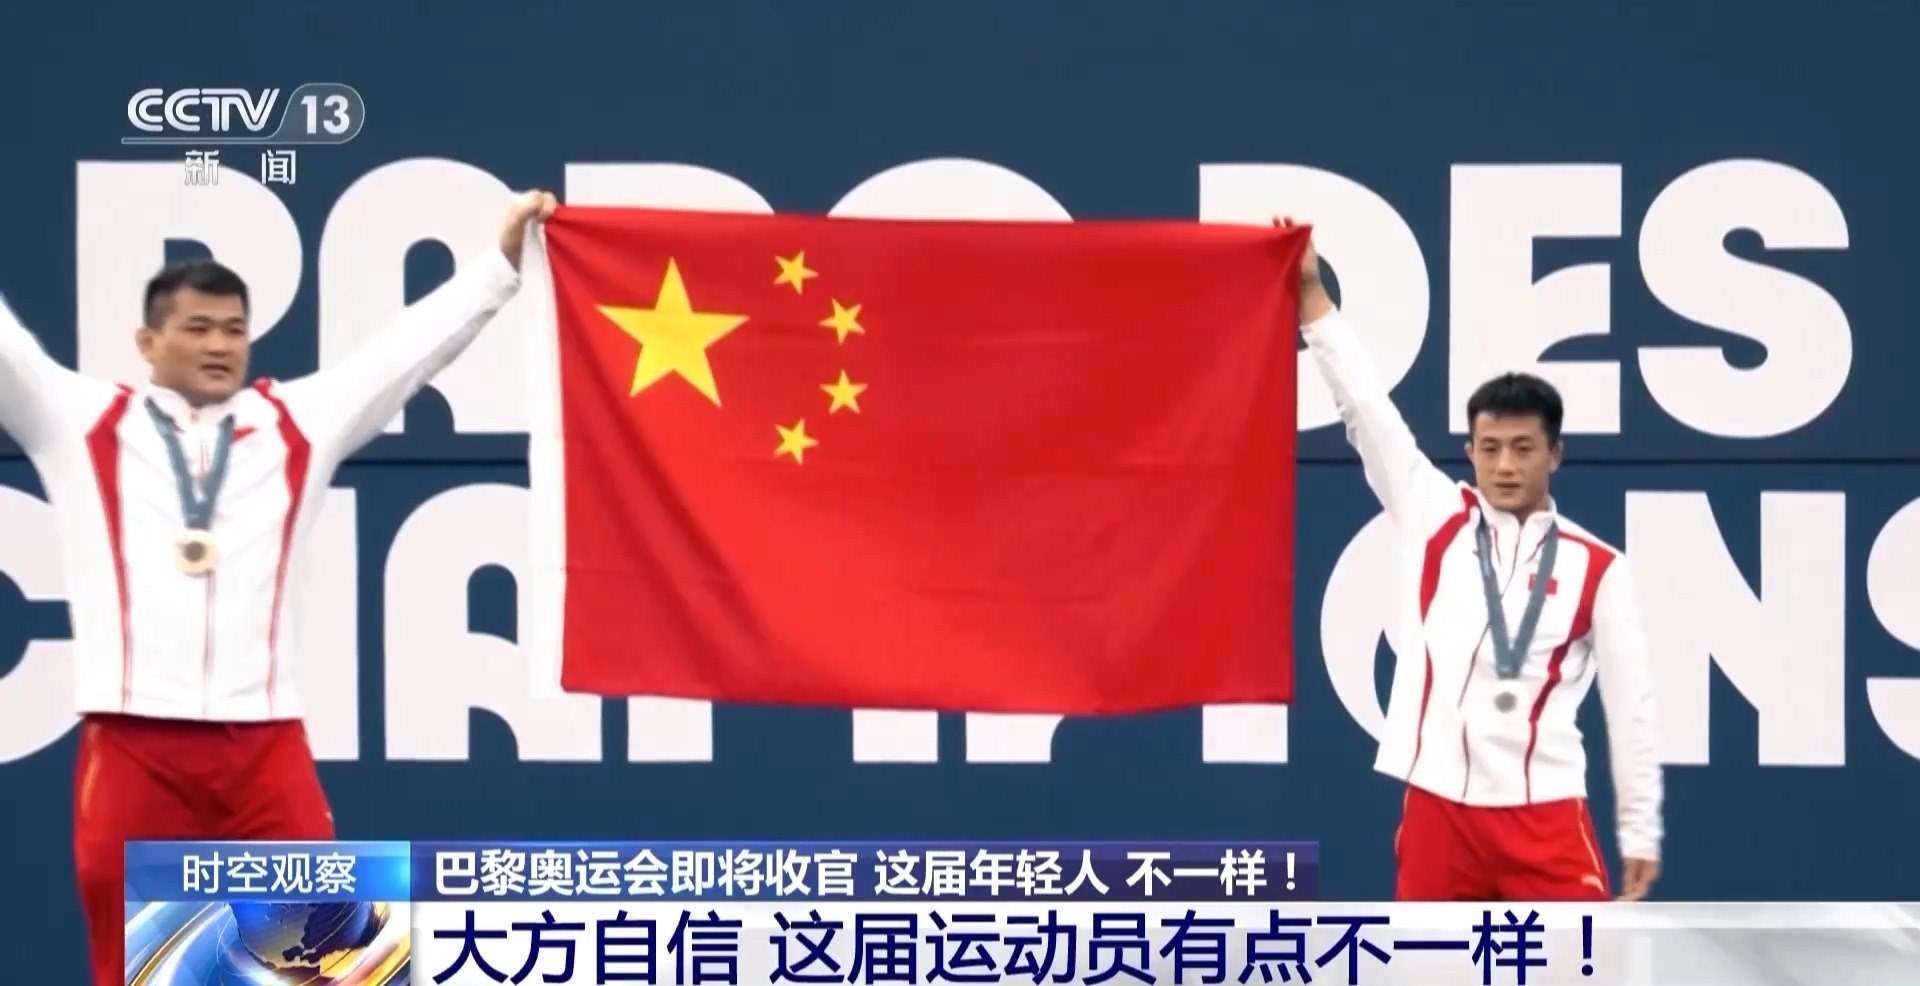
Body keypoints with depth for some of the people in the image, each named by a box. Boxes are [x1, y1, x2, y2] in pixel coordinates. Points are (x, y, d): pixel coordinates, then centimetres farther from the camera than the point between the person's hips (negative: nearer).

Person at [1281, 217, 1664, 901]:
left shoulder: (1597, 567, 2)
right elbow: (1367, 408, 1)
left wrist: (1640, 829, 2)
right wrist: (1310, 293, -4)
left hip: (1545, 810, -2)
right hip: (1439, 805, 2)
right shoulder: (1433, 519, 6)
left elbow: (1630, 700, 4)